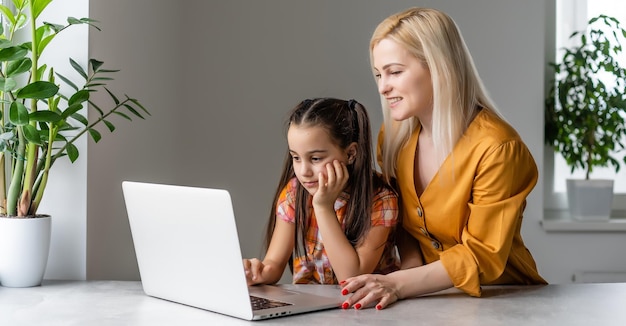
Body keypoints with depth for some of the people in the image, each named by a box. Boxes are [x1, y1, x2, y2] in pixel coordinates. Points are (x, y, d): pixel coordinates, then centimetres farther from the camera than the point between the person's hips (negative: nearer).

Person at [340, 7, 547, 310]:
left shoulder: (496, 147, -19)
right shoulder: (393, 135, -1)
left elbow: (483, 255, -17)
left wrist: (399, 284, -28)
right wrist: (410, 268, -10)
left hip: (500, 298, -4)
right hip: (431, 297, 5)